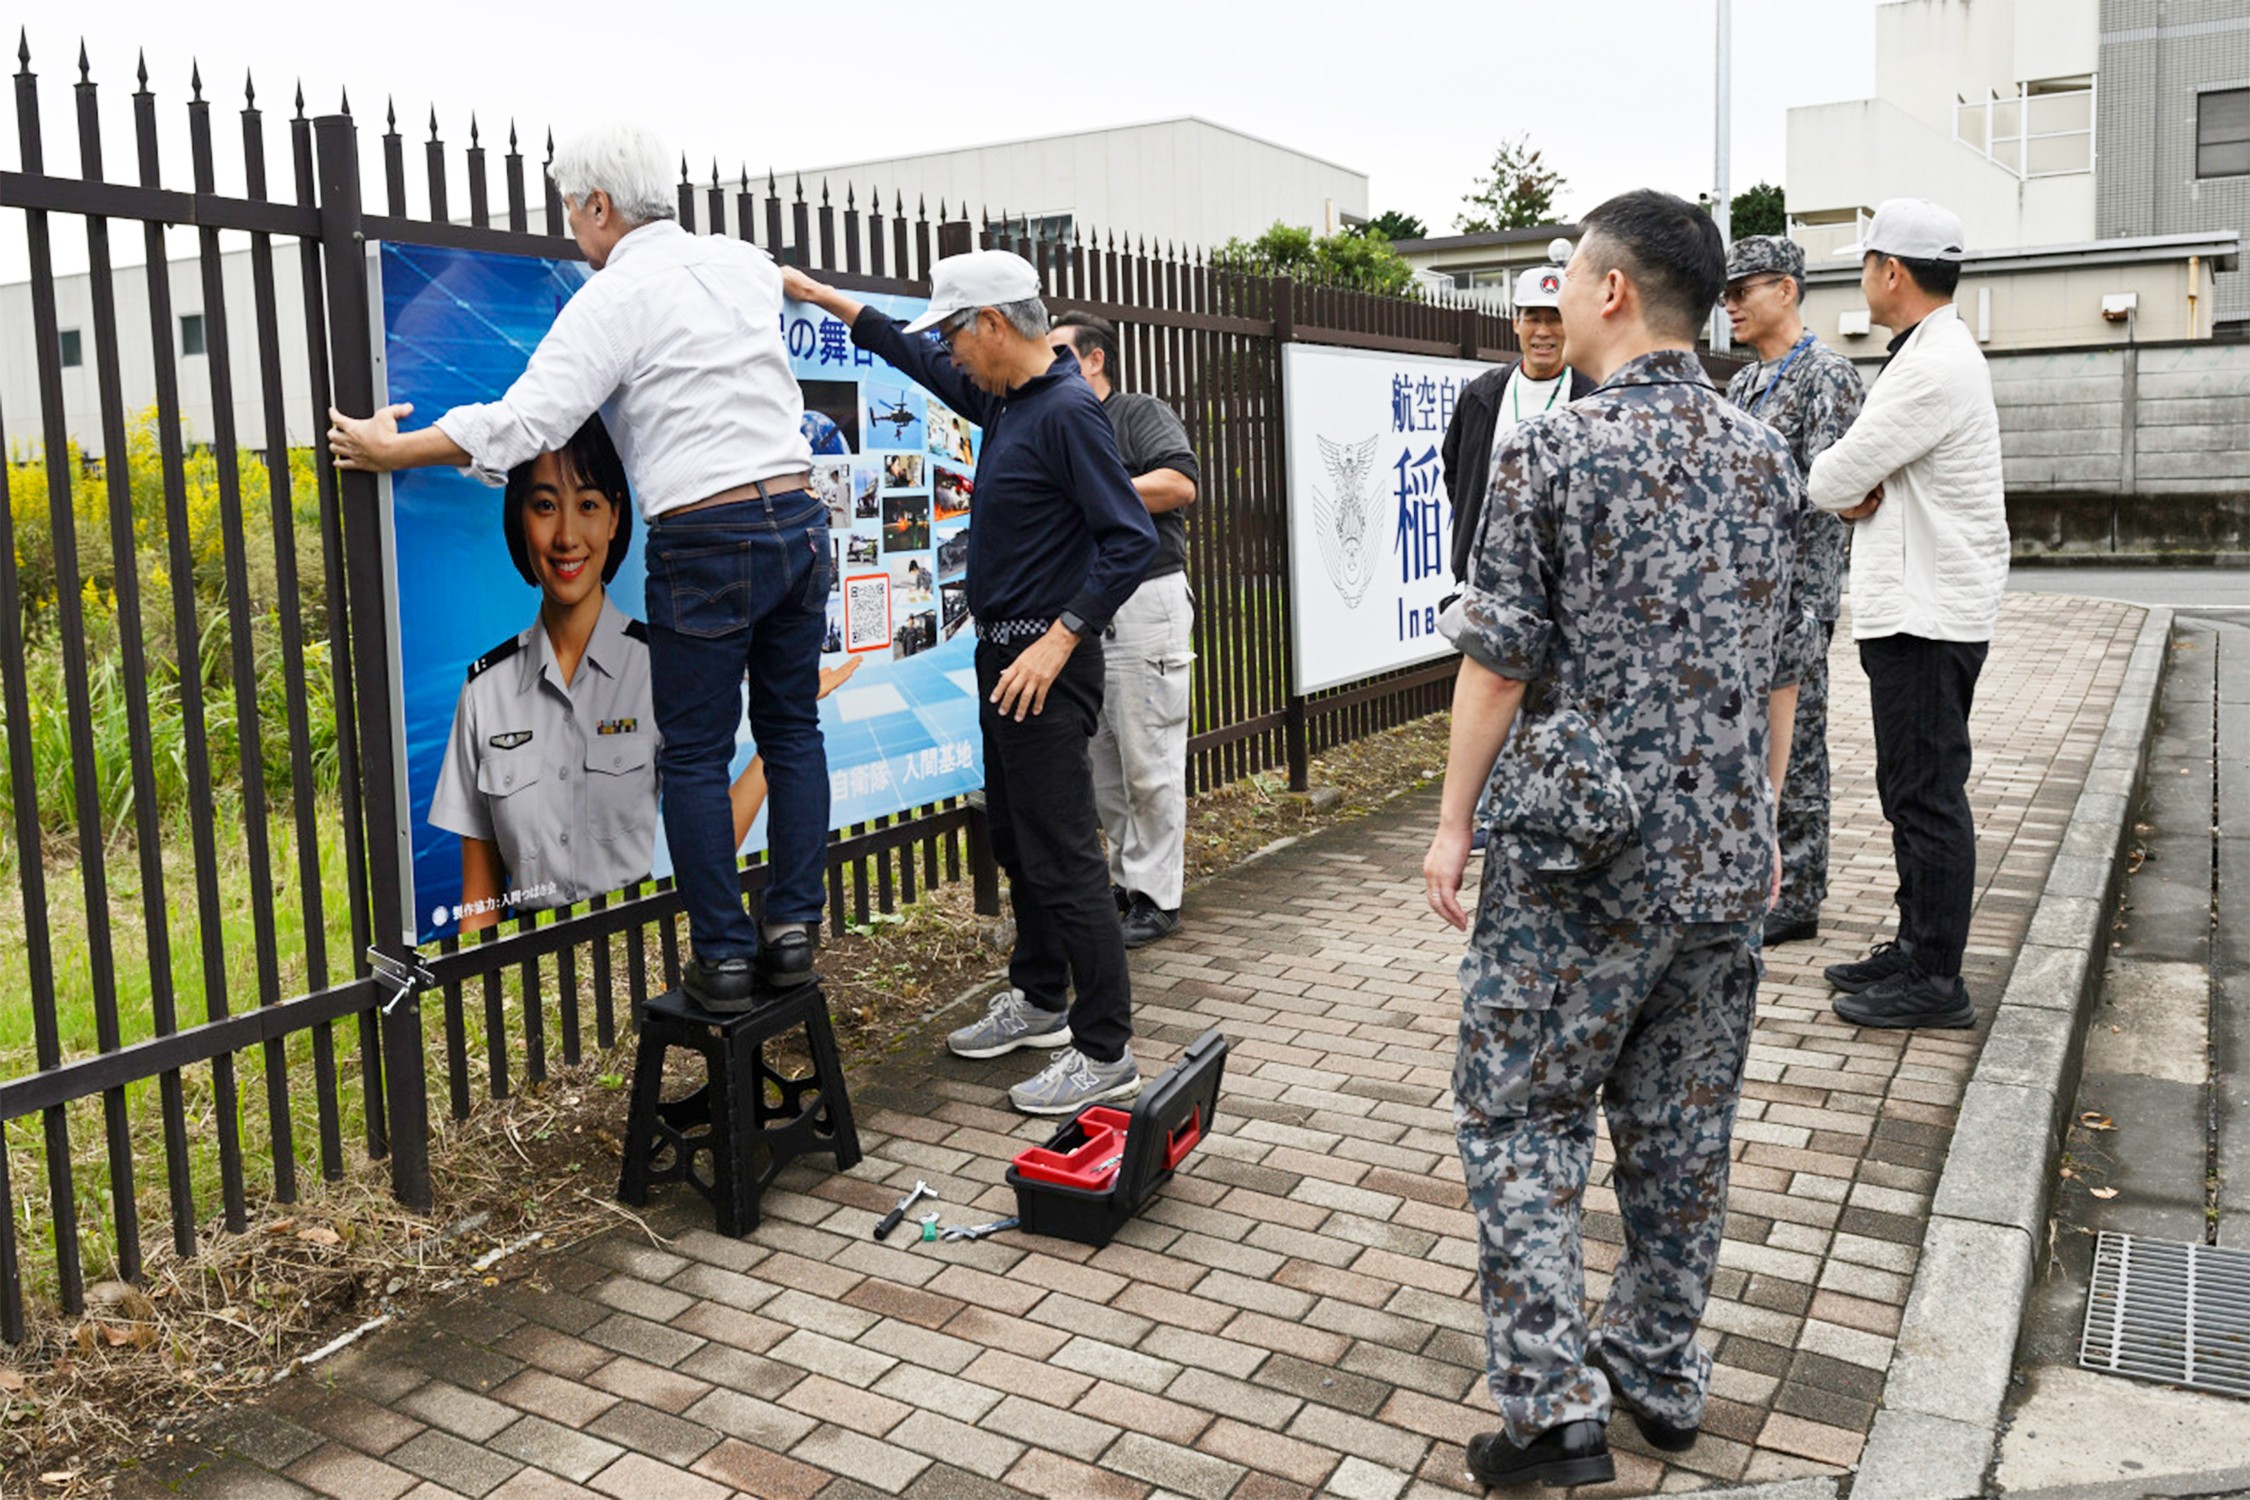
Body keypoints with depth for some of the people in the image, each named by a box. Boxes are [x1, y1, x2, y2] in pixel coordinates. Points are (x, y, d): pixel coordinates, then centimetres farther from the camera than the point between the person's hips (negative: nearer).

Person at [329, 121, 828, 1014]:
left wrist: (389, 449, -1)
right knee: (792, 730, 13)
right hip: (800, 516, 6)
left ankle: (723, 958, 8)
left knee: (696, 755, 4)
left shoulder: (615, 297, -6)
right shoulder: (748, 266, 13)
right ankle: (792, 930, 14)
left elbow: (525, 422, -13)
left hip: (707, 543, -6)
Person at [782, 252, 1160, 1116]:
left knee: (1062, 857, -7)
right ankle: (1039, 1003, 33)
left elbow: (1132, 542, -22)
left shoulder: (1068, 412, -17)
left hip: (1044, 665, -10)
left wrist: (1059, 639, -25)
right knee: (1017, 844, 18)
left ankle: (1105, 1052, 1)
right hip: (1003, 656, 10)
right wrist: (828, 299, 30)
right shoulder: (1004, 401, 11)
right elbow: (922, 361, 28)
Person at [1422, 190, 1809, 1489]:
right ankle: (1664, 1378, 30)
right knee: (1685, 1122, 16)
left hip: (1582, 848, -6)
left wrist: (1455, 820, -2)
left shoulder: (1551, 450, -11)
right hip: (1726, 851, 6)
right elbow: (1783, 670, 11)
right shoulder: (1767, 457, 7)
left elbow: (1500, 660, -11)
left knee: (1519, 1113, 6)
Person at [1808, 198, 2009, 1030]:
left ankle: (1935, 980, 4)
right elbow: (1850, 476, 16)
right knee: (1911, 790, 16)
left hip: (1928, 617, -10)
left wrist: (1844, 487, 3)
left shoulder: (1935, 366, -18)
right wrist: (1861, 495, -5)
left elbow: (1831, 478, -19)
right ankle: (1916, 946, 27)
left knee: (1927, 794, -4)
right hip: (1910, 609, 10)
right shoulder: (1930, 354, 17)